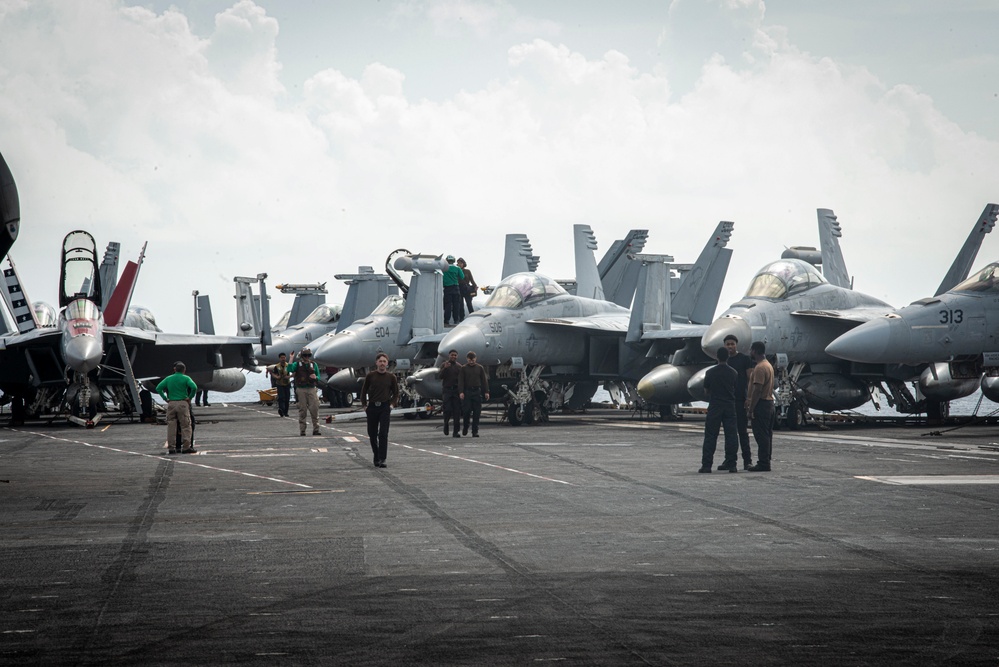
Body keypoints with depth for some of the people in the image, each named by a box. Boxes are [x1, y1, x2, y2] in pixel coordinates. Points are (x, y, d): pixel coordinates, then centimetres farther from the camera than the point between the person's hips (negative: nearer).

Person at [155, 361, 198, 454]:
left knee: (171, 426, 5)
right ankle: (186, 447, -5)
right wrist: (190, 397, -3)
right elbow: (194, 387, -15)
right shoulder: (186, 378, 0)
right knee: (186, 426, 1)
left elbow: (158, 388, 4)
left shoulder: (168, 379, 10)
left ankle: (171, 447, 3)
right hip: (183, 403, -3)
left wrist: (165, 398, 6)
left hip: (171, 404, 3)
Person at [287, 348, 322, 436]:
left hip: (311, 389, 2)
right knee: (302, 411, 0)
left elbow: (318, 377, 16)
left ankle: (316, 430, 0)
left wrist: (315, 377, -7)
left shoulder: (314, 365, 12)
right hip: (301, 390, -2)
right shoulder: (297, 364, 5)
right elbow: (289, 369, -14)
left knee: (314, 410, -4)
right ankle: (302, 431, 5)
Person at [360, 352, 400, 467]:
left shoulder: (391, 377, 2)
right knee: (372, 434, 7)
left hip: (385, 407, -1)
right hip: (372, 407, 2)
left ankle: (382, 459, -12)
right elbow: (364, 391, 10)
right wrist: (364, 405, 4)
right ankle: (376, 457, 22)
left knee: (383, 434, -10)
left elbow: (396, 393, 12)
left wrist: (392, 404, -1)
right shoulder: (370, 376, 2)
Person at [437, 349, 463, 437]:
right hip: (447, 390, -2)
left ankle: (456, 432, -2)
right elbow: (439, 376, -8)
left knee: (457, 411, -4)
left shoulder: (459, 366, 9)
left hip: (456, 390, 2)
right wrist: (445, 368, -23)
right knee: (448, 409, -12)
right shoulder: (444, 365, 5)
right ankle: (446, 423, 18)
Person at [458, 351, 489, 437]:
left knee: (477, 413, -2)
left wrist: (486, 392, 1)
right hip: (467, 392, -2)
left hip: (477, 392, 2)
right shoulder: (463, 368, 5)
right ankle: (465, 428, 16)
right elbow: (460, 381, -1)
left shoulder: (480, 368, 11)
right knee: (467, 411, -6)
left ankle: (475, 431, 1)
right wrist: (461, 392, -14)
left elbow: (484, 380, 10)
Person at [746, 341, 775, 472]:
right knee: (766, 435, 12)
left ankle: (763, 464, -9)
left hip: (761, 404, -11)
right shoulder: (768, 365, 17)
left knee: (761, 435, -9)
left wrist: (751, 409, -21)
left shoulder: (760, 368, -17)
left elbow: (757, 390, -23)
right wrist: (750, 400, 20)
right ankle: (765, 462, 16)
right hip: (769, 402, 11)